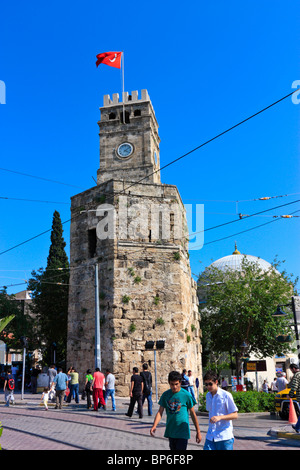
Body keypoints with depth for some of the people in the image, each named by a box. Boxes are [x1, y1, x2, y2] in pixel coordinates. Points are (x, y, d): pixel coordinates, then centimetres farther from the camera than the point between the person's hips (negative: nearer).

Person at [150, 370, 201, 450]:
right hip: (170, 431, 4)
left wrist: (198, 432, 4)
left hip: (182, 432, -4)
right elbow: (160, 412, 0)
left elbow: (193, 414, 0)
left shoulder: (186, 395, -9)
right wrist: (154, 426, -17)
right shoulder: (165, 395, 1)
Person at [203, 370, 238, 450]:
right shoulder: (208, 395, 8)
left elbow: (235, 415, -10)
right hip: (210, 436, 5)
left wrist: (220, 417, -22)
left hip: (225, 437, -5)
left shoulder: (226, 395, -10)